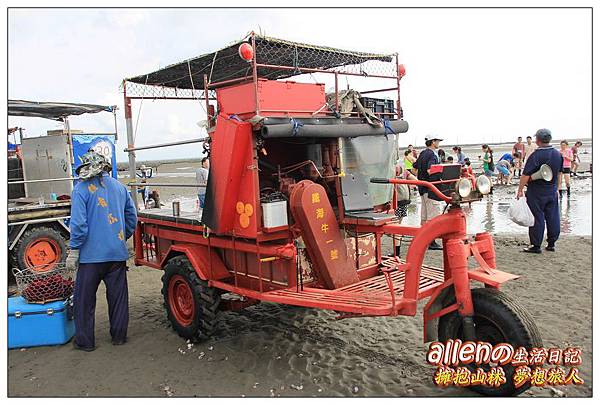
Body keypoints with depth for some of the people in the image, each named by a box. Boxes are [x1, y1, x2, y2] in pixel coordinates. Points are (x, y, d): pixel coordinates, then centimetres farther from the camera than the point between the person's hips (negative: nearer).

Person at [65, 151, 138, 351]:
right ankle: (119, 336, 23)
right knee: (118, 296, 14)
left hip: (91, 254, -4)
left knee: (84, 299, 10)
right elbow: (132, 218, 11)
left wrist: (74, 250, -6)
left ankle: (84, 341, 18)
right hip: (118, 252, 4)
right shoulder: (119, 187, 8)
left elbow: (78, 223, -14)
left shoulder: (81, 189, -7)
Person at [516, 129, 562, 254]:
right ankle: (551, 244, 19)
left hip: (537, 193, -6)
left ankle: (536, 246, 4)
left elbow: (526, 174, -20)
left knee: (537, 218, 0)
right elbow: (559, 173, 15)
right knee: (553, 218, 11)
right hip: (552, 192, 6)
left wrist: (520, 190, -14)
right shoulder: (558, 154, 5)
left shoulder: (536, 155, -17)